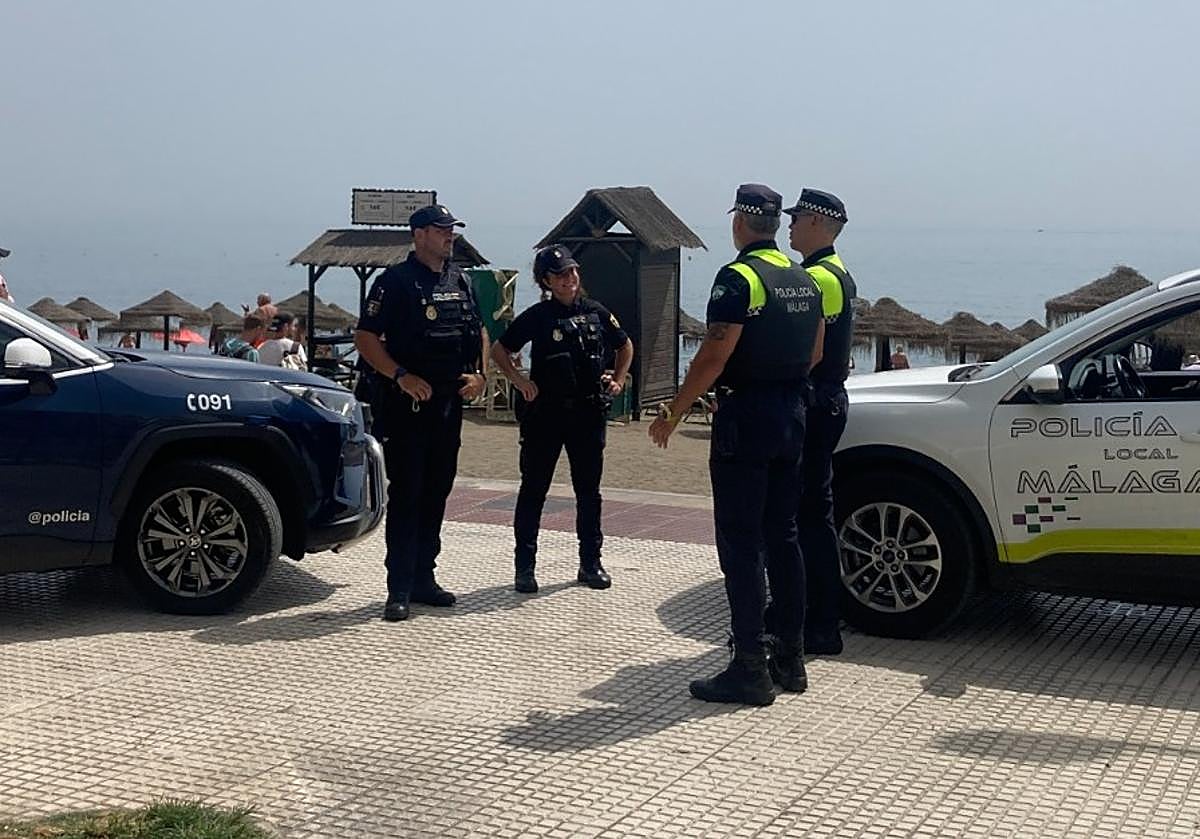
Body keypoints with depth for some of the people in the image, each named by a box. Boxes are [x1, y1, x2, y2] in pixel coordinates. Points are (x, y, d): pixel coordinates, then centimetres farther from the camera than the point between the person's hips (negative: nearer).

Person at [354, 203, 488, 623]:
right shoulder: (395, 281, -7)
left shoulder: (460, 280, 12)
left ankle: (423, 578, 21)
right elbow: (365, 337, -11)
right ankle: (399, 590, -2)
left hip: (450, 402, 7)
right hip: (408, 404, -6)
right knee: (405, 495, -5)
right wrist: (401, 376, -20)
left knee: (436, 493, 12)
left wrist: (479, 373, 7)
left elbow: (479, 331, 22)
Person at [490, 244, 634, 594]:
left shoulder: (597, 313, 6)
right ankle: (525, 567, 8)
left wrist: (618, 380, 9)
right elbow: (499, 350, 4)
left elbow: (625, 345, 22)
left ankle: (590, 563, 20)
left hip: (589, 414, 3)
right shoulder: (537, 316, -3)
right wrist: (518, 380, -10)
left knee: (589, 491, 10)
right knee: (533, 490, 1)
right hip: (545, 413, -3)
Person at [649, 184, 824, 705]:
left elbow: (714, 357, -19)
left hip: (745, 420, -8)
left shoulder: (738, 278, -14)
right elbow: (814, 353, 19)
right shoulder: (804, 281, 12)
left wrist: (672, 414, -12)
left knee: (740, 545, -4)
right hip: (793, 417, 8)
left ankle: (750, 670, -4)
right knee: (782, 539, 14)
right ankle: (790, 659, 19)